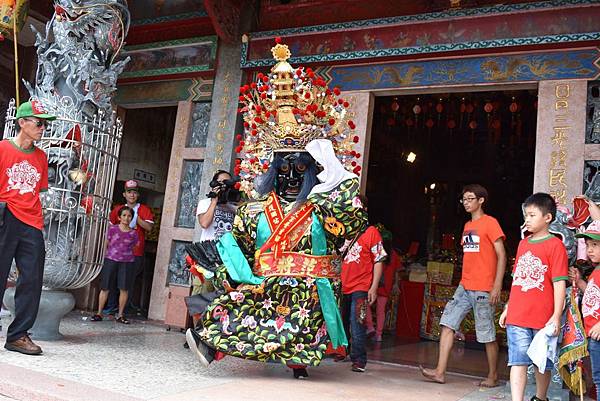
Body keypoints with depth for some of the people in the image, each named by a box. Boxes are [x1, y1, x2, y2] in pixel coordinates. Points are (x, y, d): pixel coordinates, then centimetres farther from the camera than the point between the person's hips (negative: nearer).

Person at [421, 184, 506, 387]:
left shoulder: (490, 223, -7)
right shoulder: (467, 226, 16)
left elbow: (501, 256, -10)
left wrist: (497, 286, -16)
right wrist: (464, 280, 16)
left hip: (483, 288, -7)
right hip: (464, 287, 8)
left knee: (487, 334, 2)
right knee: (447, 324, -1)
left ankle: (493, 376, 18)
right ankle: (440, 372, 1)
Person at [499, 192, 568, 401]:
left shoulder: (555, 245, -7)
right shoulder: (523, 243, 11)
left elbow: (559, 283, -10)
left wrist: (556, 316, -14)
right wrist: (507, 308, 17)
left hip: (543, 319, -4)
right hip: (517, 317, 4)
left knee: (543, 363, 12)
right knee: (518, 362, 0)